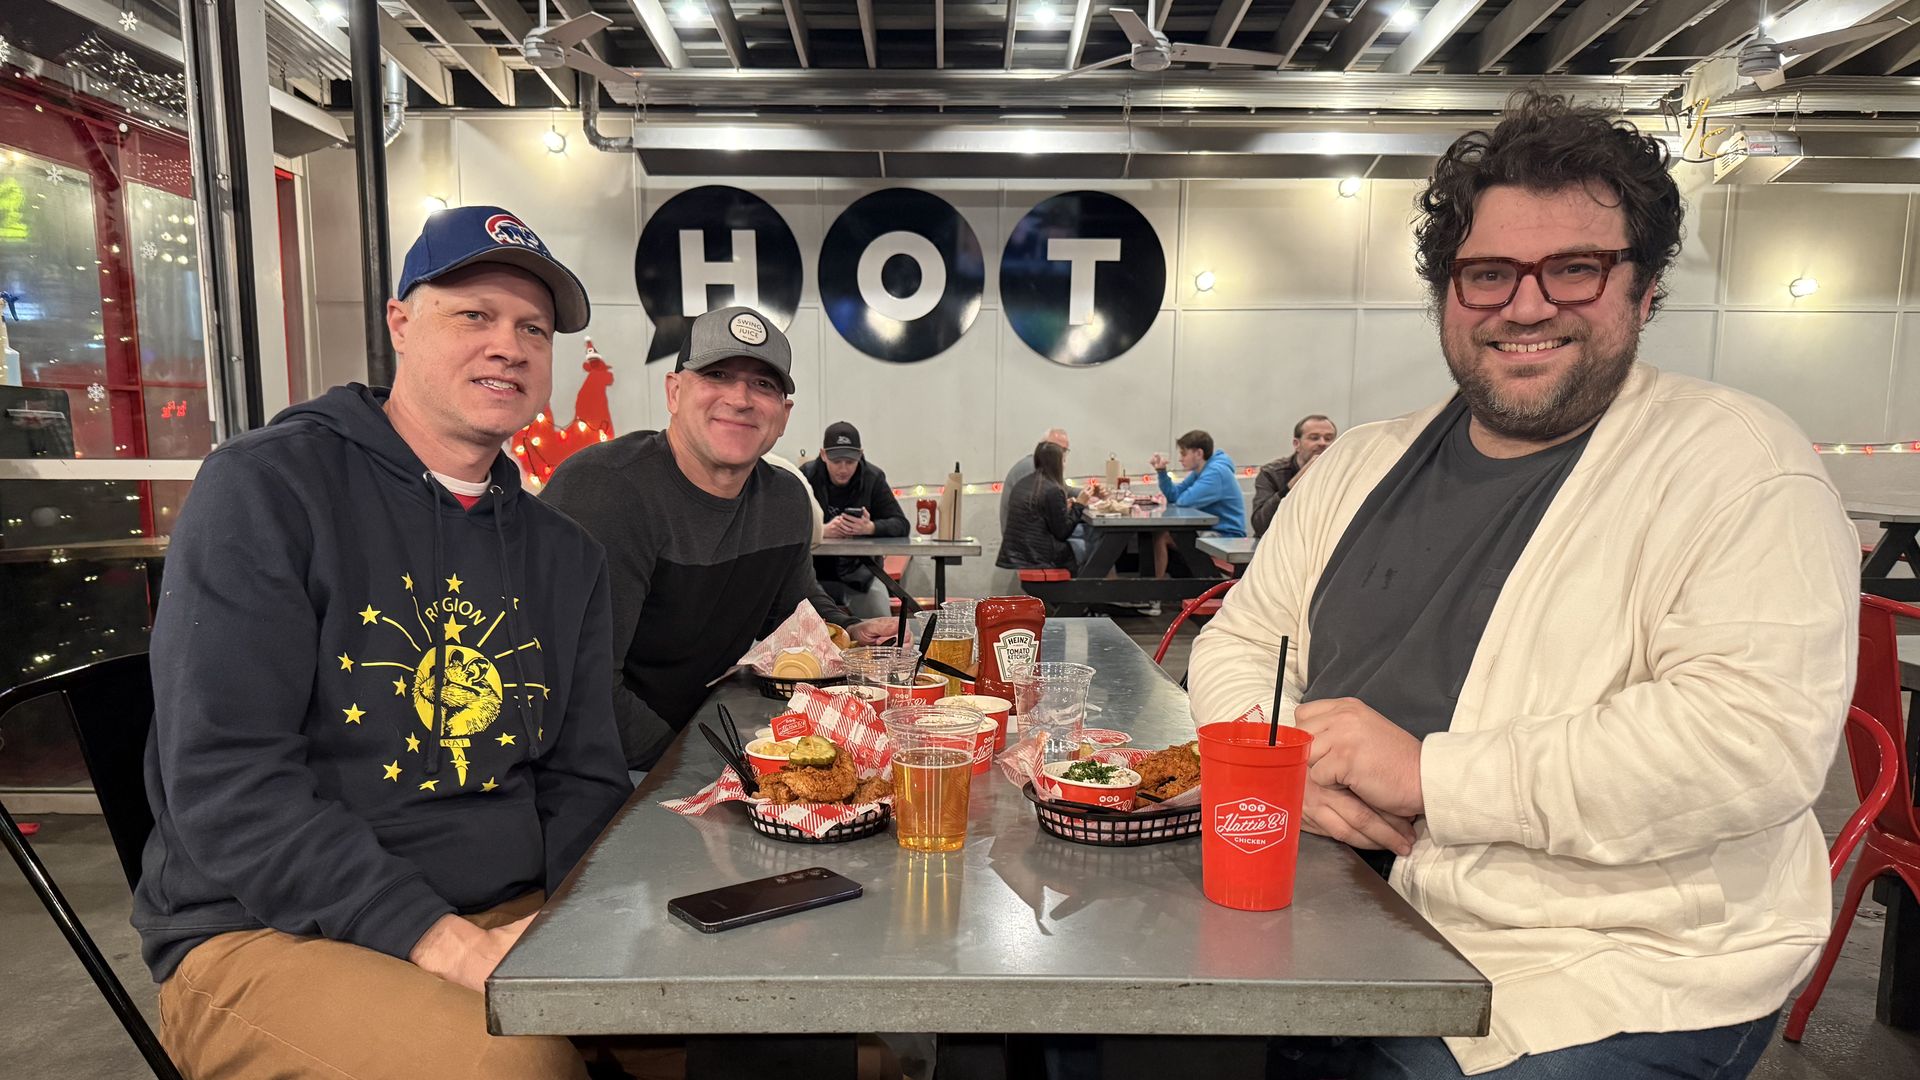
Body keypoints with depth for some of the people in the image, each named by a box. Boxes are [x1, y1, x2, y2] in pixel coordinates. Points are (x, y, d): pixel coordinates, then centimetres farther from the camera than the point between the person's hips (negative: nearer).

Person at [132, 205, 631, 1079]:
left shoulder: (564, 554, 10)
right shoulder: (265, 487, -7)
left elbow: (585, 779, 11)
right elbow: (223, 784, -15)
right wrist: (441, 942, -21)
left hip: (515, 918, 6)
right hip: (268, 933, -5)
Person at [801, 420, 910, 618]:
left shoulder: (873, 478, 0)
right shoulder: (806, 476, -5)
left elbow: (901, 524, -5)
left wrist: (871, 527, -25)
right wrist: (822, 530, -29)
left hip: (858, 573, 1)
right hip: (813, 572, -1)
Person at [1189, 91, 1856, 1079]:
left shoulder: (1734, 465, -8)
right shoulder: (1363, 464, 9)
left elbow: (1758, 735, -20)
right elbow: (1235, 647, 10)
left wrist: (1430, 774, -21)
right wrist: (1295, 763, -11)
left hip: (1603, 984, -4)